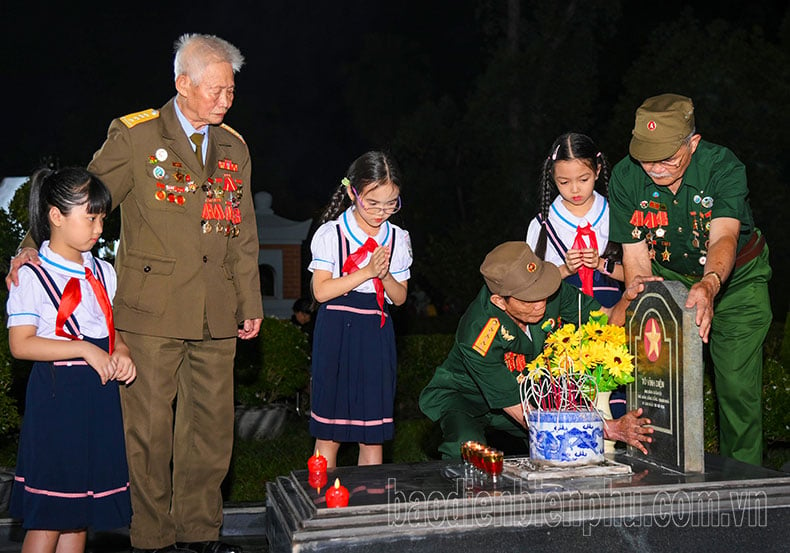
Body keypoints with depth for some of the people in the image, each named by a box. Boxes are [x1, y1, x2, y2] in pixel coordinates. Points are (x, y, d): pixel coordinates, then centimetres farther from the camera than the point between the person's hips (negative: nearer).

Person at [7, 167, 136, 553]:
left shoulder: (102, 272, 11)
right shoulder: (32, 276, -8)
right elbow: (20, 344, -14)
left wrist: (121, 352, -4)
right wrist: (86, 350, -19)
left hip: (100, 394, 6)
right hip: (56, 394, -6)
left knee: (81, 508, 12)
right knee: (48, 512, -2)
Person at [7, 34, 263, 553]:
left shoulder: (234, 147, 14)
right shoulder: (134, 135, 0)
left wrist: (251, 304, 16)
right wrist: (35, 244, -18)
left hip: (216, 315, 5)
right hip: (151, 310, -4)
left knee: (212, 423, 10)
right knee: (149, 428, 1)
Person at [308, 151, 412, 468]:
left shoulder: (397, 239, 7)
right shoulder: (331, 234, -4)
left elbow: (400, 297, 9)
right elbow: (321, 291, -11)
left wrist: (385, 275, -12)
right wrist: (367, 272, -17)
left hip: (377, 336, 3)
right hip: (337, 334, -3)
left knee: (374, 435, 7)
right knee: (328, 434, 2)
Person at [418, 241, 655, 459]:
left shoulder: (549, 292, -23)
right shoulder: (478, 336, -38)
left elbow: (608, 321, -10)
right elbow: (526, 416, -36)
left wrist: (627, 298, -34)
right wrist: (608, 429, -40)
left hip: (522, 393, 6)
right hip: (460, 396, -5)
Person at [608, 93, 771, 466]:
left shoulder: (723, 167, -27)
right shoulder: (625, 177, -20)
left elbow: (723, 239, -41)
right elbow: (635, 254, -19)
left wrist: (709, 285, -61)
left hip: (736, 279, -2)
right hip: (670, 278, 2)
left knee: (737, 386, -8)